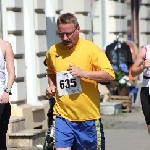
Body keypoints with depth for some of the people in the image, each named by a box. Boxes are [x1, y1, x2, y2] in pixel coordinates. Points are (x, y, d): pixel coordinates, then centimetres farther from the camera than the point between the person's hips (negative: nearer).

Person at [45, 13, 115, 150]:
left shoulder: (91, 49, -7)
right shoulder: (53, 52, 6)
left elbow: (109, 75, -12)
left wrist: (83, 73, -22)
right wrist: (51, 86, 7)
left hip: (88, 117, -2)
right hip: (63, 116, 2)